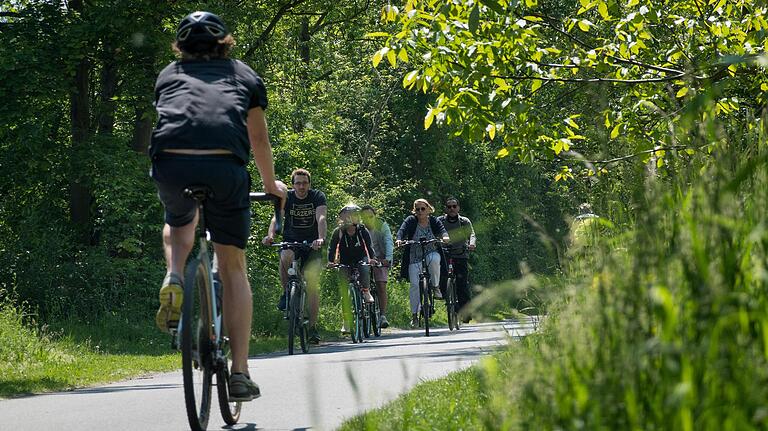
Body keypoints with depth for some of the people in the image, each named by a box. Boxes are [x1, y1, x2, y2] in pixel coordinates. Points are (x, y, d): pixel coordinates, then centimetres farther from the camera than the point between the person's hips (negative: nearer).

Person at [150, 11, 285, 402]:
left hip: (171, 164, 1)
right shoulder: (244, 75, 29)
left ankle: (173, 279, 7)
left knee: (179, 222, 36)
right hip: (225, 166, -1)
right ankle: (239, 374, 7)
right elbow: (259, 139, 38)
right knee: (233, 269, 12)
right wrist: (271, 183, 55)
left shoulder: (168, 75, 30)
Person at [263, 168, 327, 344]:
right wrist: (270, 236, -42)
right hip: (290, 243, 0)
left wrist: (321, 238, -44)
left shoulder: (318, 197, -7)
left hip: (311, 245, 0)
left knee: (312, 285, -12)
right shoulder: (287, 197, -6)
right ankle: (286, 291, -13)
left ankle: (313, 327, -5)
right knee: (285, 256, -36)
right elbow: (276, 217, -21)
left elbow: (321, 218, -24)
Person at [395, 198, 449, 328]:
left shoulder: (434, 221, 1)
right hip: (415, 258, 0)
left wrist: (444, 236, -40)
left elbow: (441, 229, -16)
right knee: (414, 285, -9)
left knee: (434, 259, -36)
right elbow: (402, 230, -19)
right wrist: (399, 239, -41)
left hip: (431, 253, 0)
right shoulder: (411, 221, -3)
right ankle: (414, 314, 1)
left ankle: (435, 286, -13)